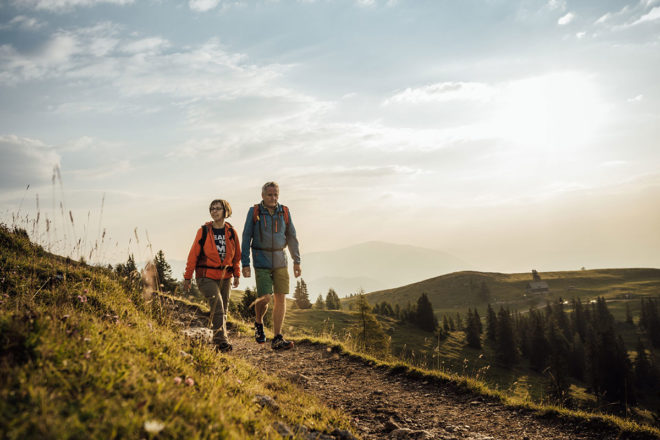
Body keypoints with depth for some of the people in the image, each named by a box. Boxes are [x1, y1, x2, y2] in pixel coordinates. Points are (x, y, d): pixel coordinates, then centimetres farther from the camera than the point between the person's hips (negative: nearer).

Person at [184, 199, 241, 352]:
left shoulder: (231, 232, 4)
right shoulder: (203, 231, -5)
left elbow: (236, 255, 14)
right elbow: (193, 254, -3)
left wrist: (237, 274, 8)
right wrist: (187, 277, -4)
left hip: (224, 277, 4)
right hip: (206, 276, -4)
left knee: (223, 309, 10)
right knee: (217, 304, -22)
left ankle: (219, 341, 24)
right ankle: (221, 339, -23)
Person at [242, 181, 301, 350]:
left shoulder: (284, 212, 3)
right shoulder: (254, 212, -4)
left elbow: (292, 237, 9)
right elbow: (246, 238, -2)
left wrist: (297, 261, 6)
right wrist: (245, 264, -7)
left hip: (280, 261, 3)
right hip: (261, 261, -3)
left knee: (280, 298, -3)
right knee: (265, 298, -12)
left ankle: (277, 339, 2)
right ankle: (258, 323, 20)